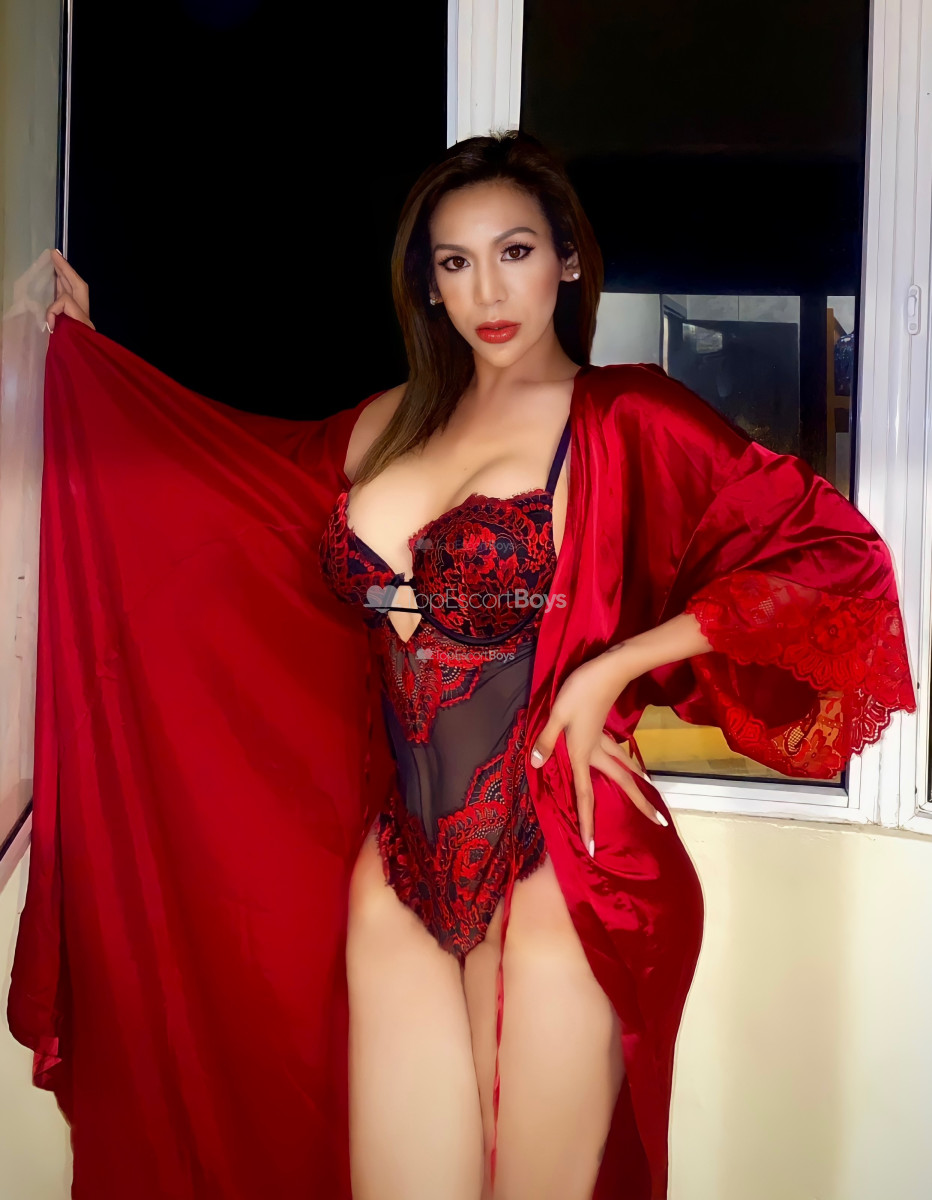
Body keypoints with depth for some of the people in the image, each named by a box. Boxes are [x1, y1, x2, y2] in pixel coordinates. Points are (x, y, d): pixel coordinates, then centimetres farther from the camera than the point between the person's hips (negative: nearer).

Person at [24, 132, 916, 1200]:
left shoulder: (624, 420, -4)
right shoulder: (387, 424, 11)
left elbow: (836, 557, -10)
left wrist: (612, 669, -14)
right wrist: (86, 342, 27)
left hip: (554, 875, -4)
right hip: (403, 868, 5)